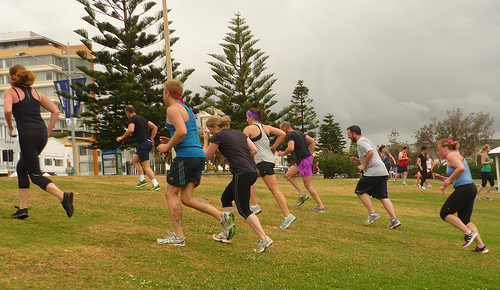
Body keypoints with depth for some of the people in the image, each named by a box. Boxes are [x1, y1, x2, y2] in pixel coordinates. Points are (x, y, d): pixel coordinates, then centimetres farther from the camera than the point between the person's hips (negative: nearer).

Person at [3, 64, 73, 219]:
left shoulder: (10, 92, 3)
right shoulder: (36, 93, 18)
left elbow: (7, 110, -17)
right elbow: (56, 111, 10)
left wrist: (10, 128, 0)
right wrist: (48, 131, 12)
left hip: (27, 135, -6)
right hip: (42, 133, 7)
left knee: (36, 175, -4)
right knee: (21, 168, 21)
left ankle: (63, 196, -28)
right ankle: (23, 208, 20)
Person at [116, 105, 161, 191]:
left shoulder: (132, 119, -6)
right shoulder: (142, 118, 19)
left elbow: (131, 130, -25)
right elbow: (155, 127, 17)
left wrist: (122, 137, -12)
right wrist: (151, 139, 19)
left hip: (143, 144, -9)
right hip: (148, 143, 9)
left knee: (146, 166, -6)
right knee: (134, 160, 22)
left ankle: (156, 185, -9)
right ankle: (142, 180, 17)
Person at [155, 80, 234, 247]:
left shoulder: (173, 109, -5)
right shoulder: (187, 109, 24)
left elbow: (182, 131, -21)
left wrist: (168, 147, -8)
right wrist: (172, 142, 24)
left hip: (186, 156, -9)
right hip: (199, 156, 9)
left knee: (171, 194, 3)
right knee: (187, 198, 8)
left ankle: (178, 237, 5)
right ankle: (223, 217, -5)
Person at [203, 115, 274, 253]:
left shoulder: (218, 136, 0)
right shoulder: (239, 133, 20)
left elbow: (207, 156, 10)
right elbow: (254, 150, 13)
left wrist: (205, 141, 23)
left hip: (242, 174, -9)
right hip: (252, 171, 9)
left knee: (244, 210, -4)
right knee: (226, 199, 21)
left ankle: (264, 239, -10)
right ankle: (226, 233, 26)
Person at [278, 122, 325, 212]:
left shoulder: (290, 135, -10)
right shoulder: (299, 133, 17)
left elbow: (291, 148, -27)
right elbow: (313, 142, 15)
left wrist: (283, 153, -8)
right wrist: (310, 155, 14)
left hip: (304, 161, -10)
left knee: (308, 185, -4)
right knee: (288, 175, 15)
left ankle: (321, 206, 1)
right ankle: (302, 194, 11)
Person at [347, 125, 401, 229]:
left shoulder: (361, 141, -5)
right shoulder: (366, 140, 26)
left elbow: (370, 152, -23)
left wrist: (364, 166, -14)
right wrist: (358, 160, 22)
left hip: (373, 172, -9)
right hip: (382, 172, 9)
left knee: (360, 191, 3)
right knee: (383, 196, 6)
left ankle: (373, 213, -2)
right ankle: (394, 220, -2)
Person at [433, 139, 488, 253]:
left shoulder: (451, 155, -5)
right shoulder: (456, 156, 25)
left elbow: (461, 168, -25)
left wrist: (449, 179, -15)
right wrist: (441, 178, 17)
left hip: (464, 189, -10)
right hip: (471, 188, 10)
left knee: (445, 213, -4)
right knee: (464, 220, 11)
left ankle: (469, 232, -10)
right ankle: (481, 246, 6)